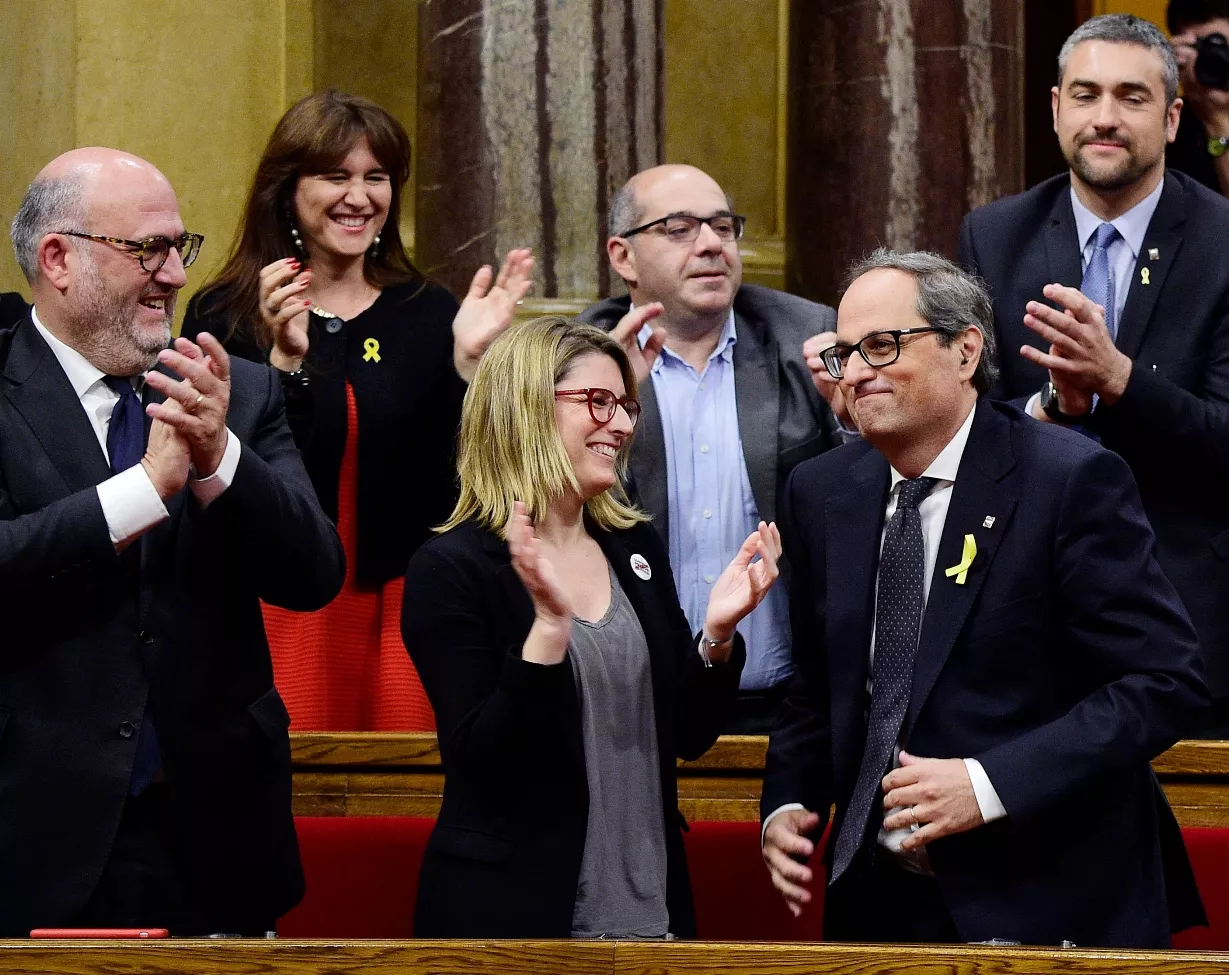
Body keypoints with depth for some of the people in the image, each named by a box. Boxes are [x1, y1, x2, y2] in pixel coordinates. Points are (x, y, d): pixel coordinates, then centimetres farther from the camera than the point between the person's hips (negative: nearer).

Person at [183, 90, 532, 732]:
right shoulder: (223, 318, 2)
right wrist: (284, 360, -19)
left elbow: (464, 472, 2)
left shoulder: (430, 316, 8)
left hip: (403, 608, 2)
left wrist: (468, 360, -11)